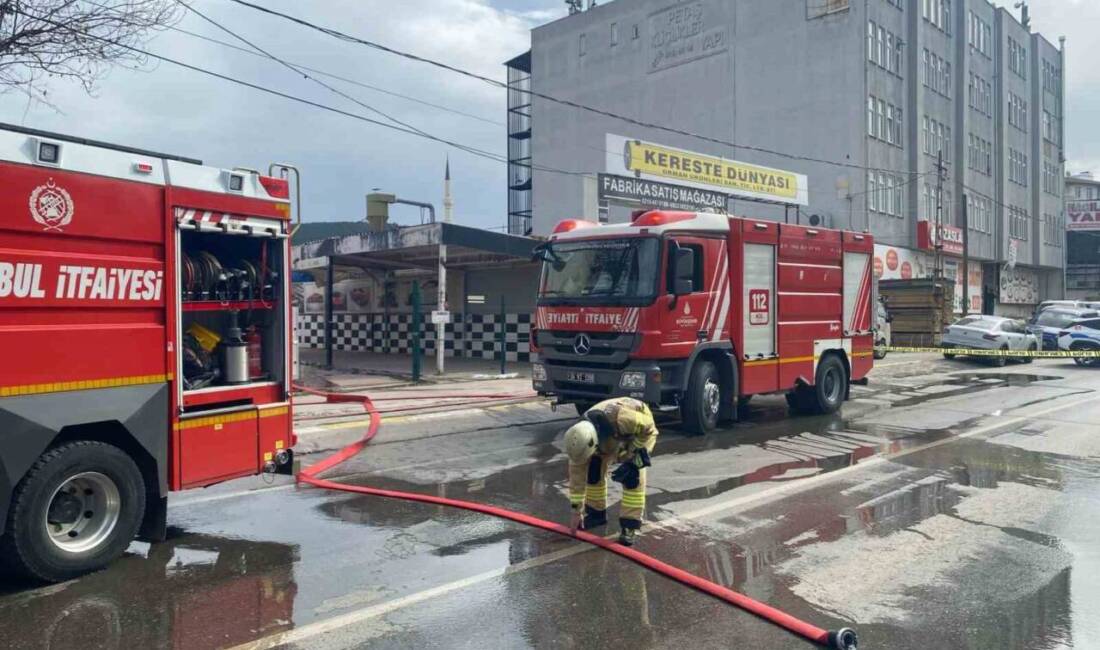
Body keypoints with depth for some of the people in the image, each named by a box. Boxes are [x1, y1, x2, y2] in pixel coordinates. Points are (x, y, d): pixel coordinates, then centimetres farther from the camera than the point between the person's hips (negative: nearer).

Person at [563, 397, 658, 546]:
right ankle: (596, 513, 17)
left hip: (641, 430, -5)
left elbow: (648, 427, -29)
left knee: (631, 474, -20)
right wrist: (576, 510, -14)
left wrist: (629, 458, -27)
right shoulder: (582, 436, -27)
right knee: (594, 469, -3)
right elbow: (577, 473, -17)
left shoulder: (619, 419, -47)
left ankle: (630, 525, -11)